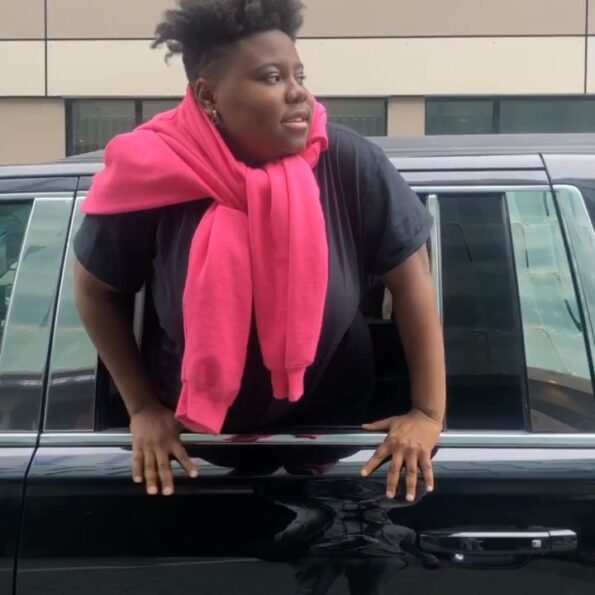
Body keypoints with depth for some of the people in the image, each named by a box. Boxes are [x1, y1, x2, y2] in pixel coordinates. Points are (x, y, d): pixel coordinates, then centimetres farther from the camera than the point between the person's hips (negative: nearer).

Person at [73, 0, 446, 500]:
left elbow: (410, 277, -12)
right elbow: (95, 291, -6)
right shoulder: (154, 175, -21)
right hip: (191, 436, 0)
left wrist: (429, 412, -15)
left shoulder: (349, 165, -21)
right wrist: (142, 407, -7)